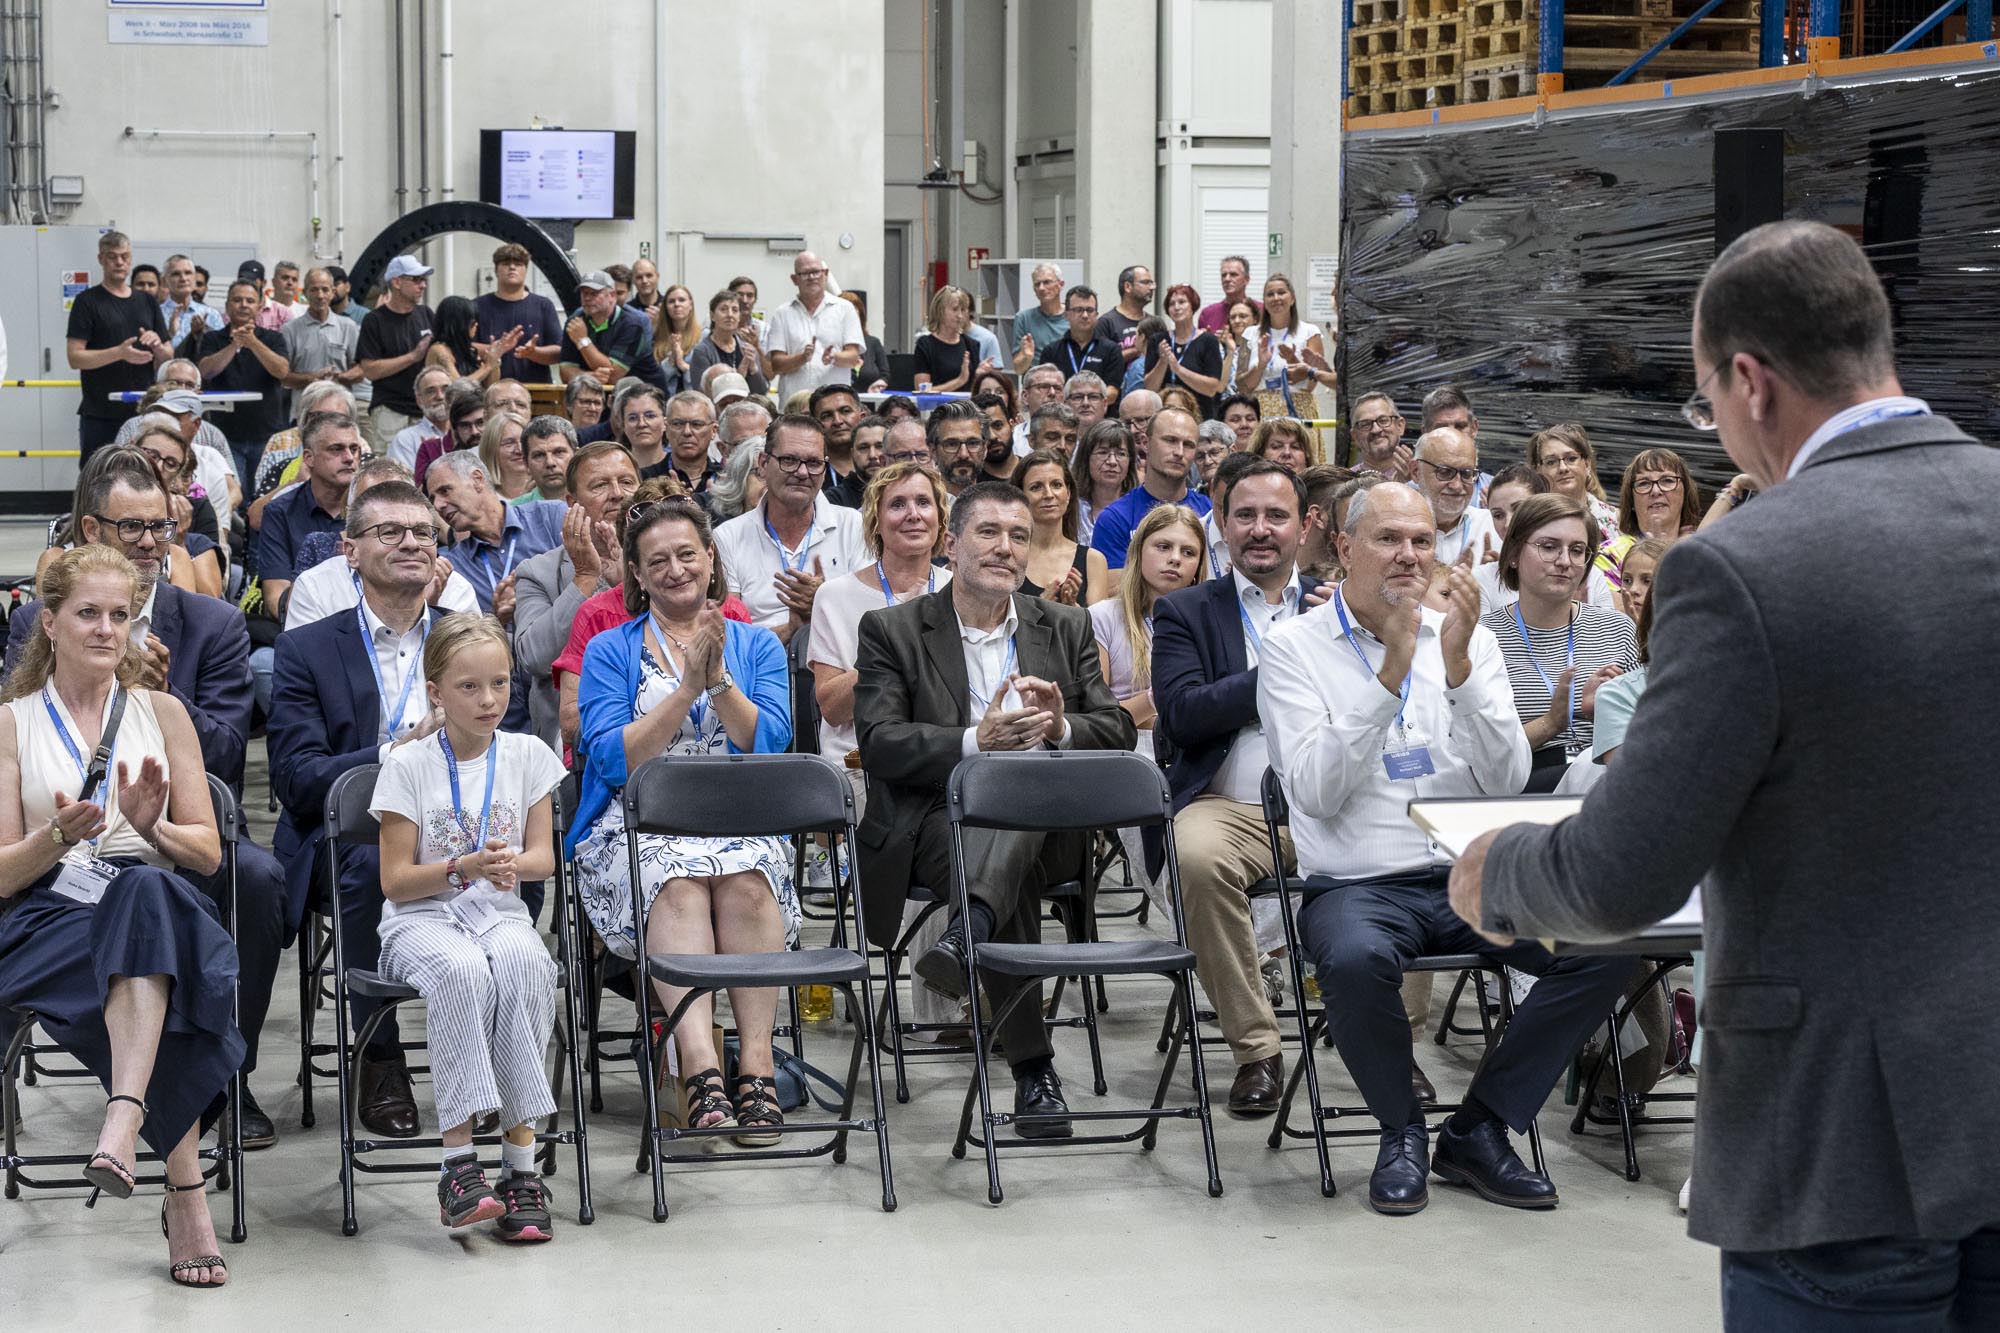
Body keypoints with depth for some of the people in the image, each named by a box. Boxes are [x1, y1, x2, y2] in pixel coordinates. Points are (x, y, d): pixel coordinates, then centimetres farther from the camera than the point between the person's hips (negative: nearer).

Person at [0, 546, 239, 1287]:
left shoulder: (163, 713, 18)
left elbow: (208, 854, 13)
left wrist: (152, 828, -9)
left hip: (157, 901, 1)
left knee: (144, 891, -41)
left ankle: (124, 1120, -55)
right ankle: (186, 1194, -42)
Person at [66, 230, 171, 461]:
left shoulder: (147, 302, 15)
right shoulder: (87, 301, 0)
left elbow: (168, 358, 16)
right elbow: (75, 357, -8)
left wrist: (157, 345, -8)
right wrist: (119, 353, -21)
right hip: (100, 416, -4)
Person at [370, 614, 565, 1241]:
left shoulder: (527, 755, 8)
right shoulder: (407, 766, 0)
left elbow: (542, 857, 7)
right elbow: (395, 879, -1)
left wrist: (511, 865, -17)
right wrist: (465, 867, -18)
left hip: (500, 914, 2)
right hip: (421, 919, -2)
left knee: (525, 963, -35)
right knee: (461, 971, -38)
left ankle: (521, 1164, -33)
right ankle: (459, 1161, -37)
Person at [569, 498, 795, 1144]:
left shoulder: (757, 646, 17)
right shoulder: (611, 651, 13)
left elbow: (768, 745, 1)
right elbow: (612, 759, -3)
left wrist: (718, 678, -12)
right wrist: (689, 687, -10)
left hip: (740, 824, 1)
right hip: (637, 830, -1)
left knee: (745, 880, -34)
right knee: (678, 884, -35)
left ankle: (756, 1061, -36)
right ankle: (700, 1066, -47)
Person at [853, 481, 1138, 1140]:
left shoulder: (1066, 628, 18)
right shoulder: (892, 631, 8)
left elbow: (1118, 730, 9)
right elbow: (878, 741, -6)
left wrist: (1062, 727, -15)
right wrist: (974, 743, -22)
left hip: (1047, 829, 2)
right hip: (939, 823, -2)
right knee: (1016, 875, -36)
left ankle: (969, 929, -52)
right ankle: (1032, 1068, -33)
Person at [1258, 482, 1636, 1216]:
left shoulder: (1468, 638, 13)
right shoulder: (1293, 647, 2)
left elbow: (1507, 780, 1)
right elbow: (1317, 792, -11)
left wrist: (1458, 665, -12)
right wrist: (1392, 671, -16)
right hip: (1360, 886, -4)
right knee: (1356, 958, -39)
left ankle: (1477, 1129, -4)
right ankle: (1402, 1130, -8)